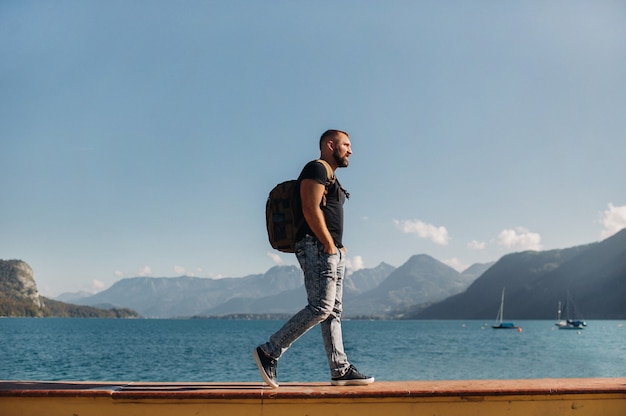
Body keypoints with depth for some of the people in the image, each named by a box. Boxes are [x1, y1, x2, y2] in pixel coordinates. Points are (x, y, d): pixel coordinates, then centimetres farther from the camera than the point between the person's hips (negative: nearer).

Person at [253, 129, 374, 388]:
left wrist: (339, 247, 13)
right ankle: (269, 352, -11)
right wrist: (330, 245, -17)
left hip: (332, 251, 10)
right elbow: (310, 209, -17)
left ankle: (340, 370, 7)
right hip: (316, 247, -10)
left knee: (333, 312, 6)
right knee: (320, 307, -16)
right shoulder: (316, 169, -5)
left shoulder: (330, 178, 26)